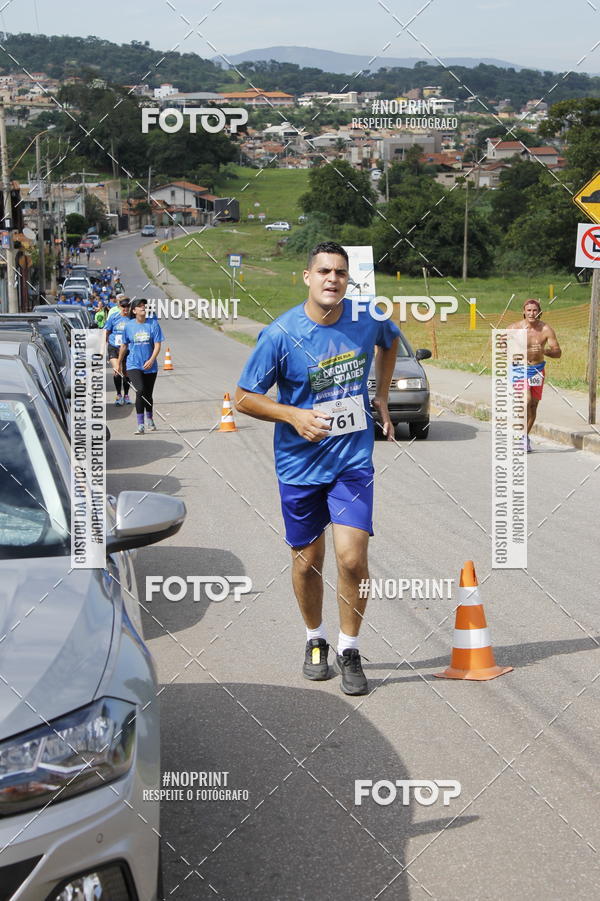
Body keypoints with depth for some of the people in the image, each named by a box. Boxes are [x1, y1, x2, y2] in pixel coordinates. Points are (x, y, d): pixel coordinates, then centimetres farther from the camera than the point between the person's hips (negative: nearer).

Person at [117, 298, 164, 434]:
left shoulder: (153, 324, -2)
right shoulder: (129, 326, 1)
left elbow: (157, 345, -4)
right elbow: (124, 346, 13)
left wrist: (152, 360, -19)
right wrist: (118, 364, 18)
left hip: (150, 366, 1)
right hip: (134, 365, -1)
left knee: (148, 394, 12)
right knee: (140, 391, -20)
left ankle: (149, 420, 37)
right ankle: (140, 425, -17)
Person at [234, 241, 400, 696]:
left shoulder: (367, 320, -4)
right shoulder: (280, 334, -13)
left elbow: (390, 341, 22)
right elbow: (244, 398, -5)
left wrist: (382, 396, 15)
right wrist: (293, 415, -19)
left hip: (353, 461, 1)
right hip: (300, 465, -1)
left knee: (352, 558, -11)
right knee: (307, 560, 11)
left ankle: (350, 650, 8)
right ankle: (315, 640, 36)